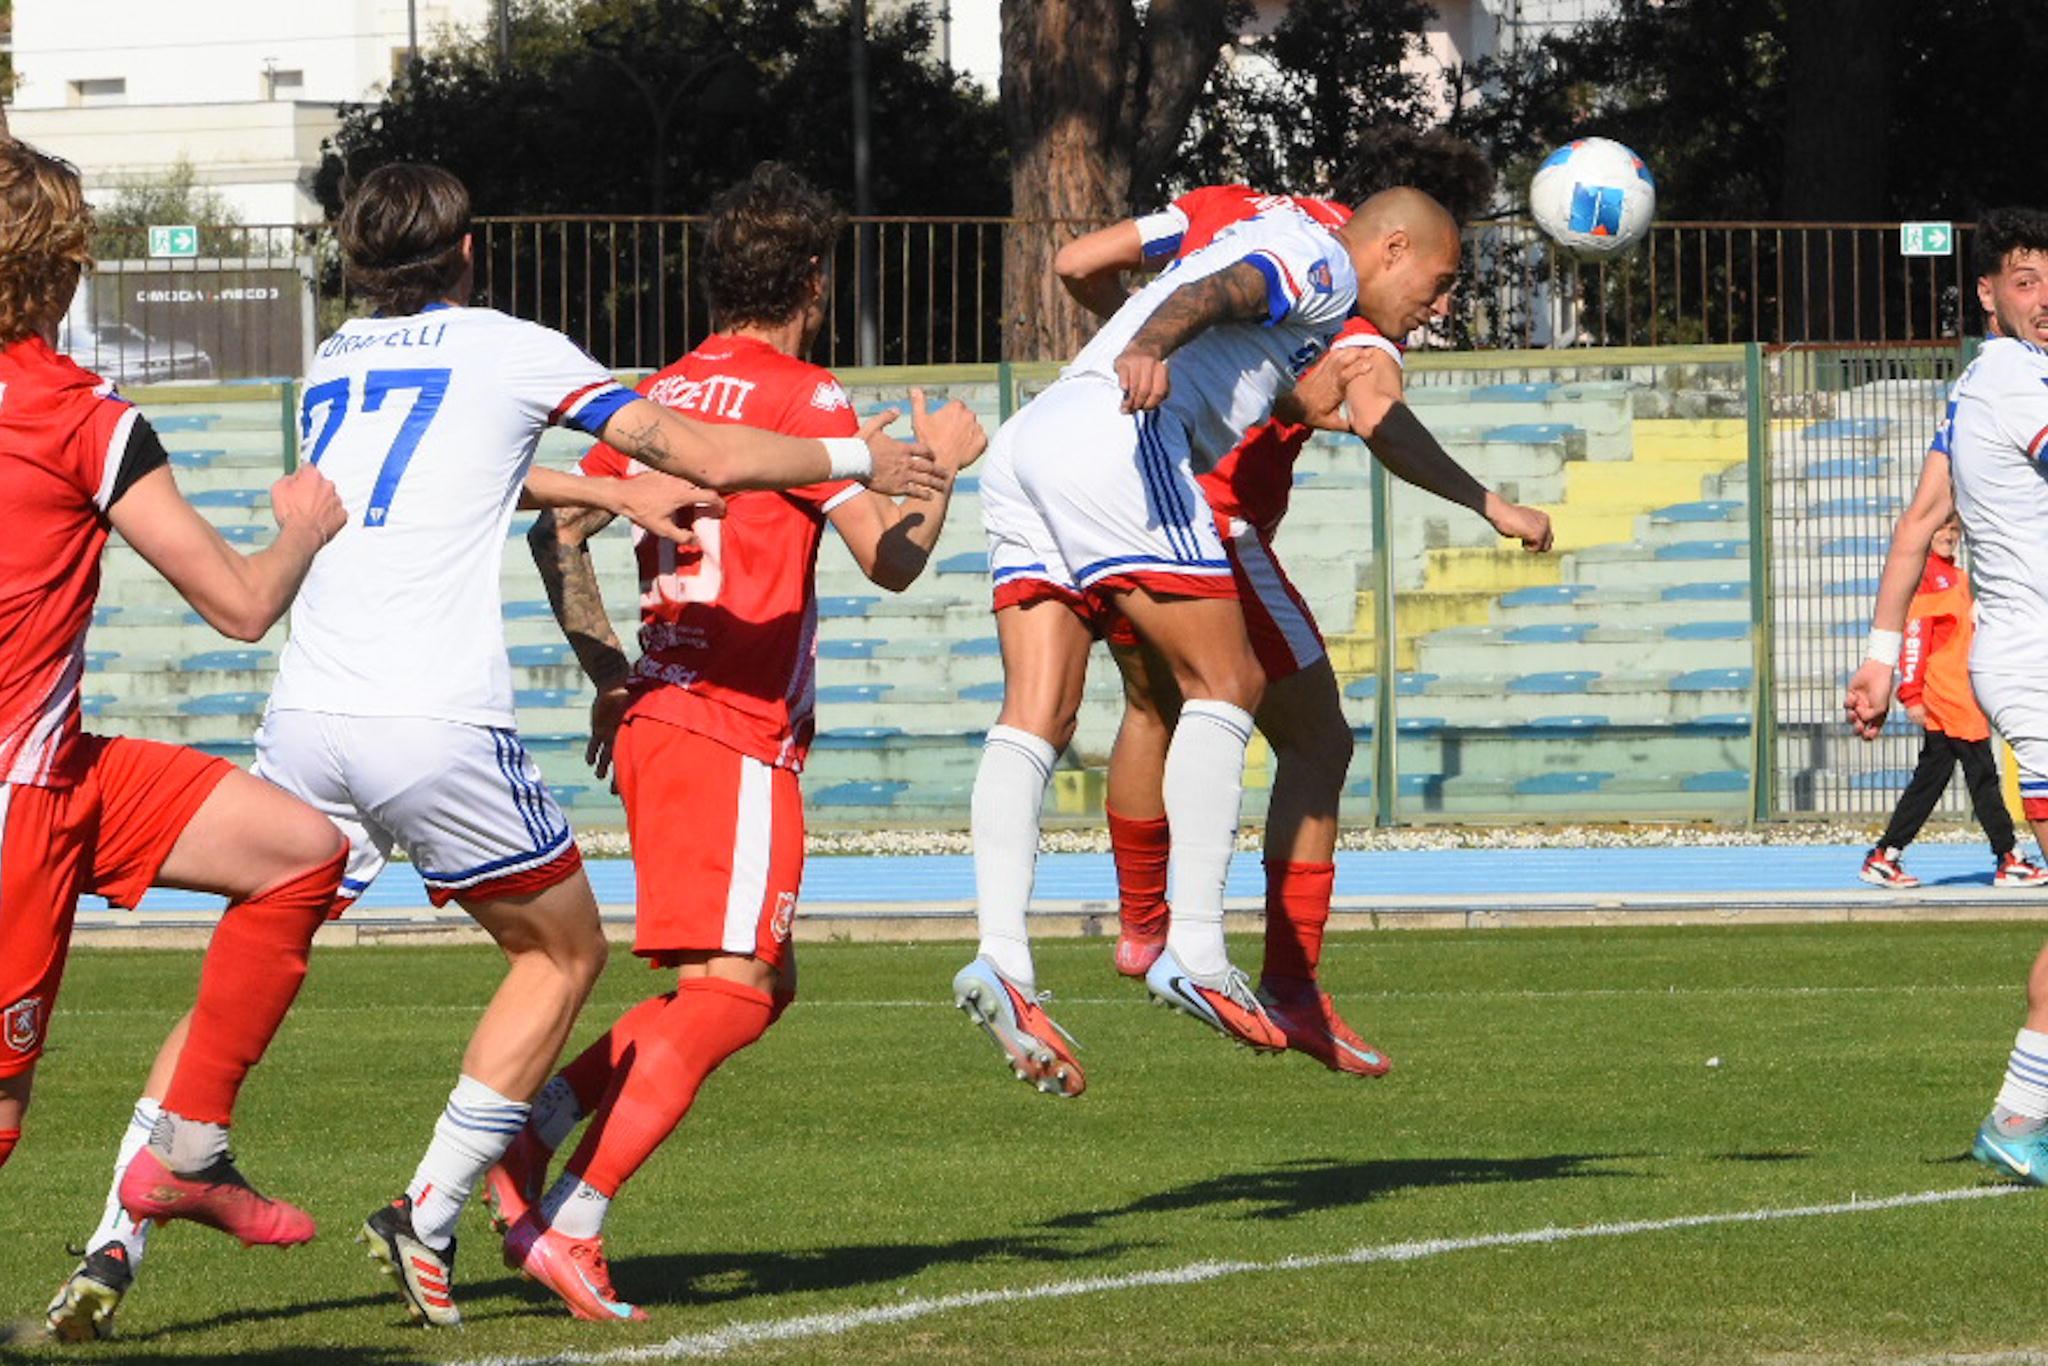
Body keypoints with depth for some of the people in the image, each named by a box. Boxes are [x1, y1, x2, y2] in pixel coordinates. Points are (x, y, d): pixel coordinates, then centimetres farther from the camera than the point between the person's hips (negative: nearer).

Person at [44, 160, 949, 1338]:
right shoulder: (512, 352, 7)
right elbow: (718, 461, 3)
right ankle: (428, 1220, 9)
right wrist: (857, 459, 19)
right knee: (564, 952, 17)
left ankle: (119, 1238, -4)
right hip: (438, 725, -4)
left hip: (307, 714, 4)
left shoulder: (330, 365, 22)